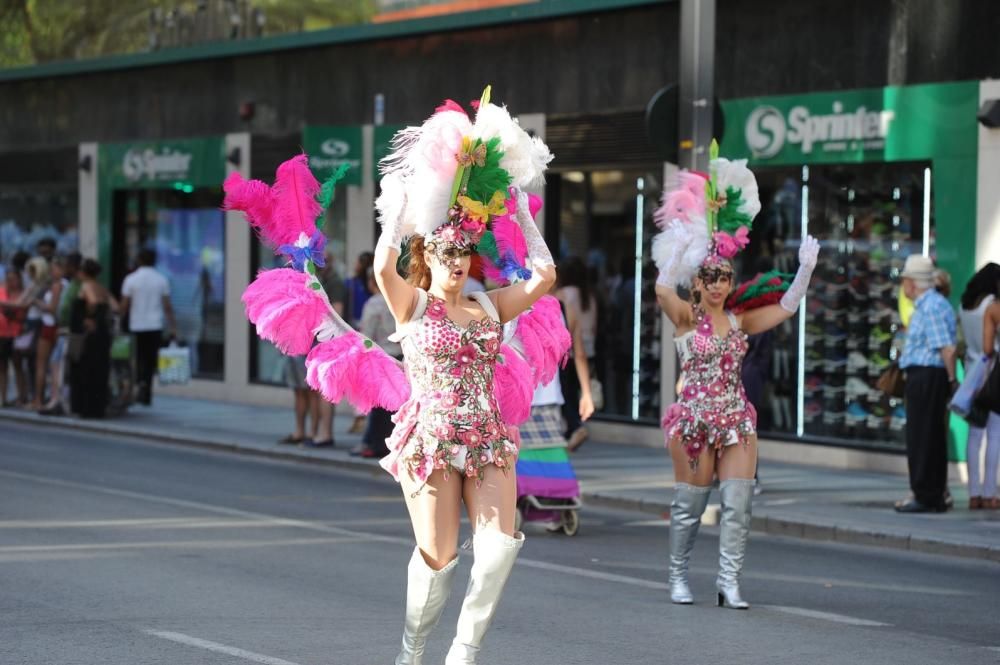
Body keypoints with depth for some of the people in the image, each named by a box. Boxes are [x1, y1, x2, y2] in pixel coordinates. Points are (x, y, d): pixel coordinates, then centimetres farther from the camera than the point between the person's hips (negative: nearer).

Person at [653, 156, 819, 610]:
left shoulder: (738, 320, 10)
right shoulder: (686, 317, -4)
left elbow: (785, 308, 15)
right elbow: (662, 289, -22)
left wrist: (805, 270, 3)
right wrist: (683, 242, -21)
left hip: (737, 419, 4)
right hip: (695, 417, -4)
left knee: (738, 503, -6)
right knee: (688, 503, 4)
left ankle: (729, 581, -3)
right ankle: (678, 577, 20)